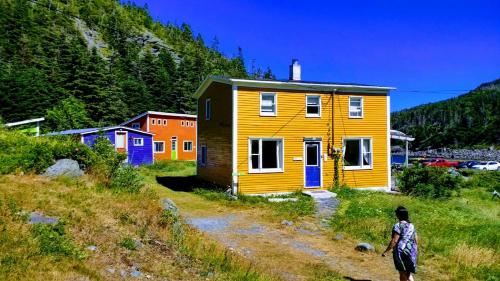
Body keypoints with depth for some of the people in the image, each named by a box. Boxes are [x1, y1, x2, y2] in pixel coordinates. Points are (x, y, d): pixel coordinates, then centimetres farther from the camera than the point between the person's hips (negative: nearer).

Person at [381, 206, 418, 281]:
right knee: (408, 273, 17)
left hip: (401, 251, -7)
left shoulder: (398, 225, -14)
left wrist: (386, 251, -13)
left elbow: (394, 241, -18)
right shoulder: (411, 225, 8)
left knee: (403, 274, 5)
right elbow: (415, 240, 12)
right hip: (411, 252, 7)